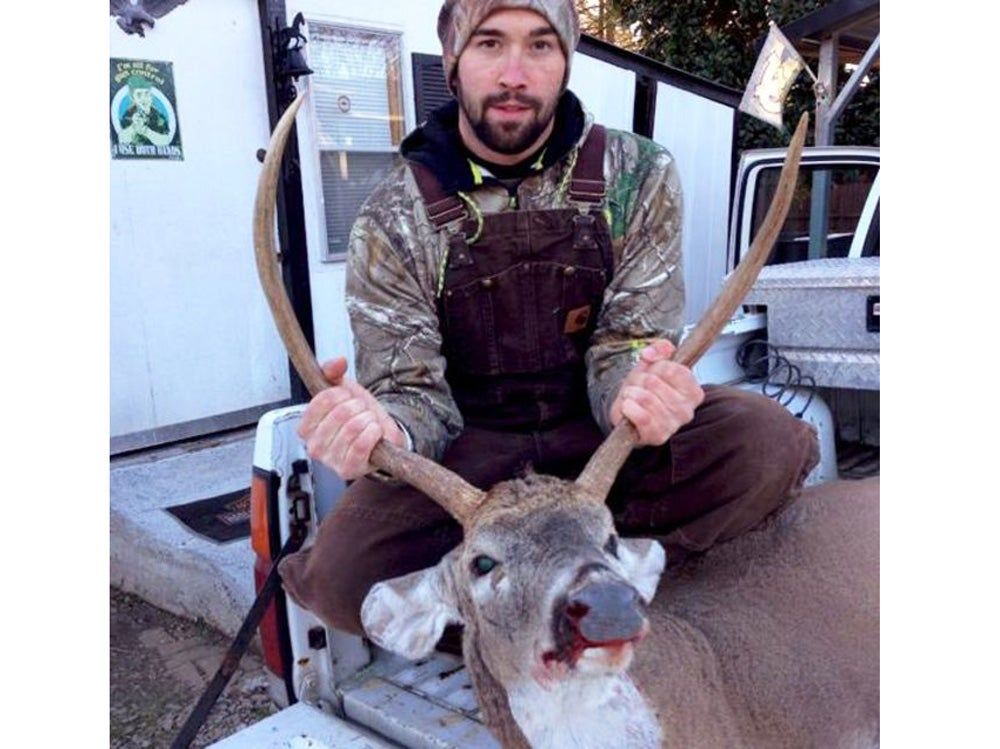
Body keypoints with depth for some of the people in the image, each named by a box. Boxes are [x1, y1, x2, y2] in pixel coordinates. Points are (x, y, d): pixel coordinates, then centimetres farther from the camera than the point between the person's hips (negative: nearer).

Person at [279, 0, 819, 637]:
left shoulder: (637, 178, -5)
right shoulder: (393, 221, -7)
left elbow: (627, 344, -8)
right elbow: (412, 392, -11)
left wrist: (636, 390, -34)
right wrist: (383, 433, -37)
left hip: (599, 434, 2)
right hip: (473, 447, -1)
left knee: (769, 441, -26)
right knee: (342, 573, -27)